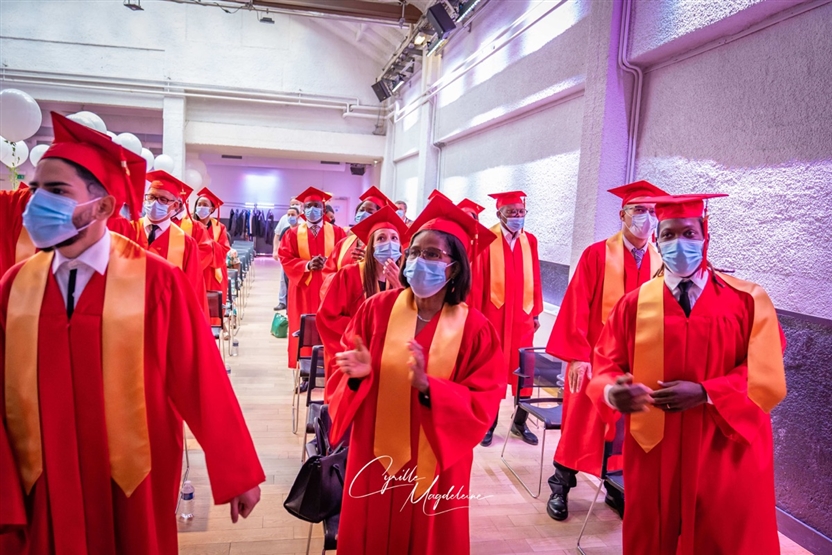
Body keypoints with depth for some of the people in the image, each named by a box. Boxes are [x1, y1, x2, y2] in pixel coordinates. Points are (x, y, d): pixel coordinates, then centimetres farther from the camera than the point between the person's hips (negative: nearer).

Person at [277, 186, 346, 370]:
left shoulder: (337, 232, 5)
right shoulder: (293, 234, 7)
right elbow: (285, 259, 0)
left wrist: (328, 263, -19)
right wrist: (307, 265, -16)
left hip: (328, 288, -1)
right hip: (303, 288, 1)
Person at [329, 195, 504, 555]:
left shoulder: (475, 328, -12)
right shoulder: (377, 308, -7)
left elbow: (483, 407, -13)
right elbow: (342, 375, -1)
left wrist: (427, 385, -29)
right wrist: (358, 375, -24)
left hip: (435, 468, -1)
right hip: (376, 459, 2)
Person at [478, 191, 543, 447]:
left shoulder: (530, 241, 6)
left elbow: (534, 279, 9)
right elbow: (478, 279, -7)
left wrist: (536, 312, 8)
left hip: (522, 314, 4)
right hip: (494, 313, -4)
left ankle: (520, 422, 24)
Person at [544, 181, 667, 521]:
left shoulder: (662, 262, 1)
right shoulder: (597, 255, -7)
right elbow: (578, 307, -10)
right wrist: (577, 355, -15)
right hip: (594, 355, -2)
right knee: (581, 422, 8)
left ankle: (616, 488, 32)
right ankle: (560, 487, 24)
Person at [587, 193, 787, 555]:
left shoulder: (749, 301, -3)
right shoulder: (634, 304, 0)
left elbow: (767, 379, -6)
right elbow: (606, 368, -1)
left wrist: (704, 393, -19)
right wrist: (613, 392, -23)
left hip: (726, 456, -1)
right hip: (654, 452, 1)